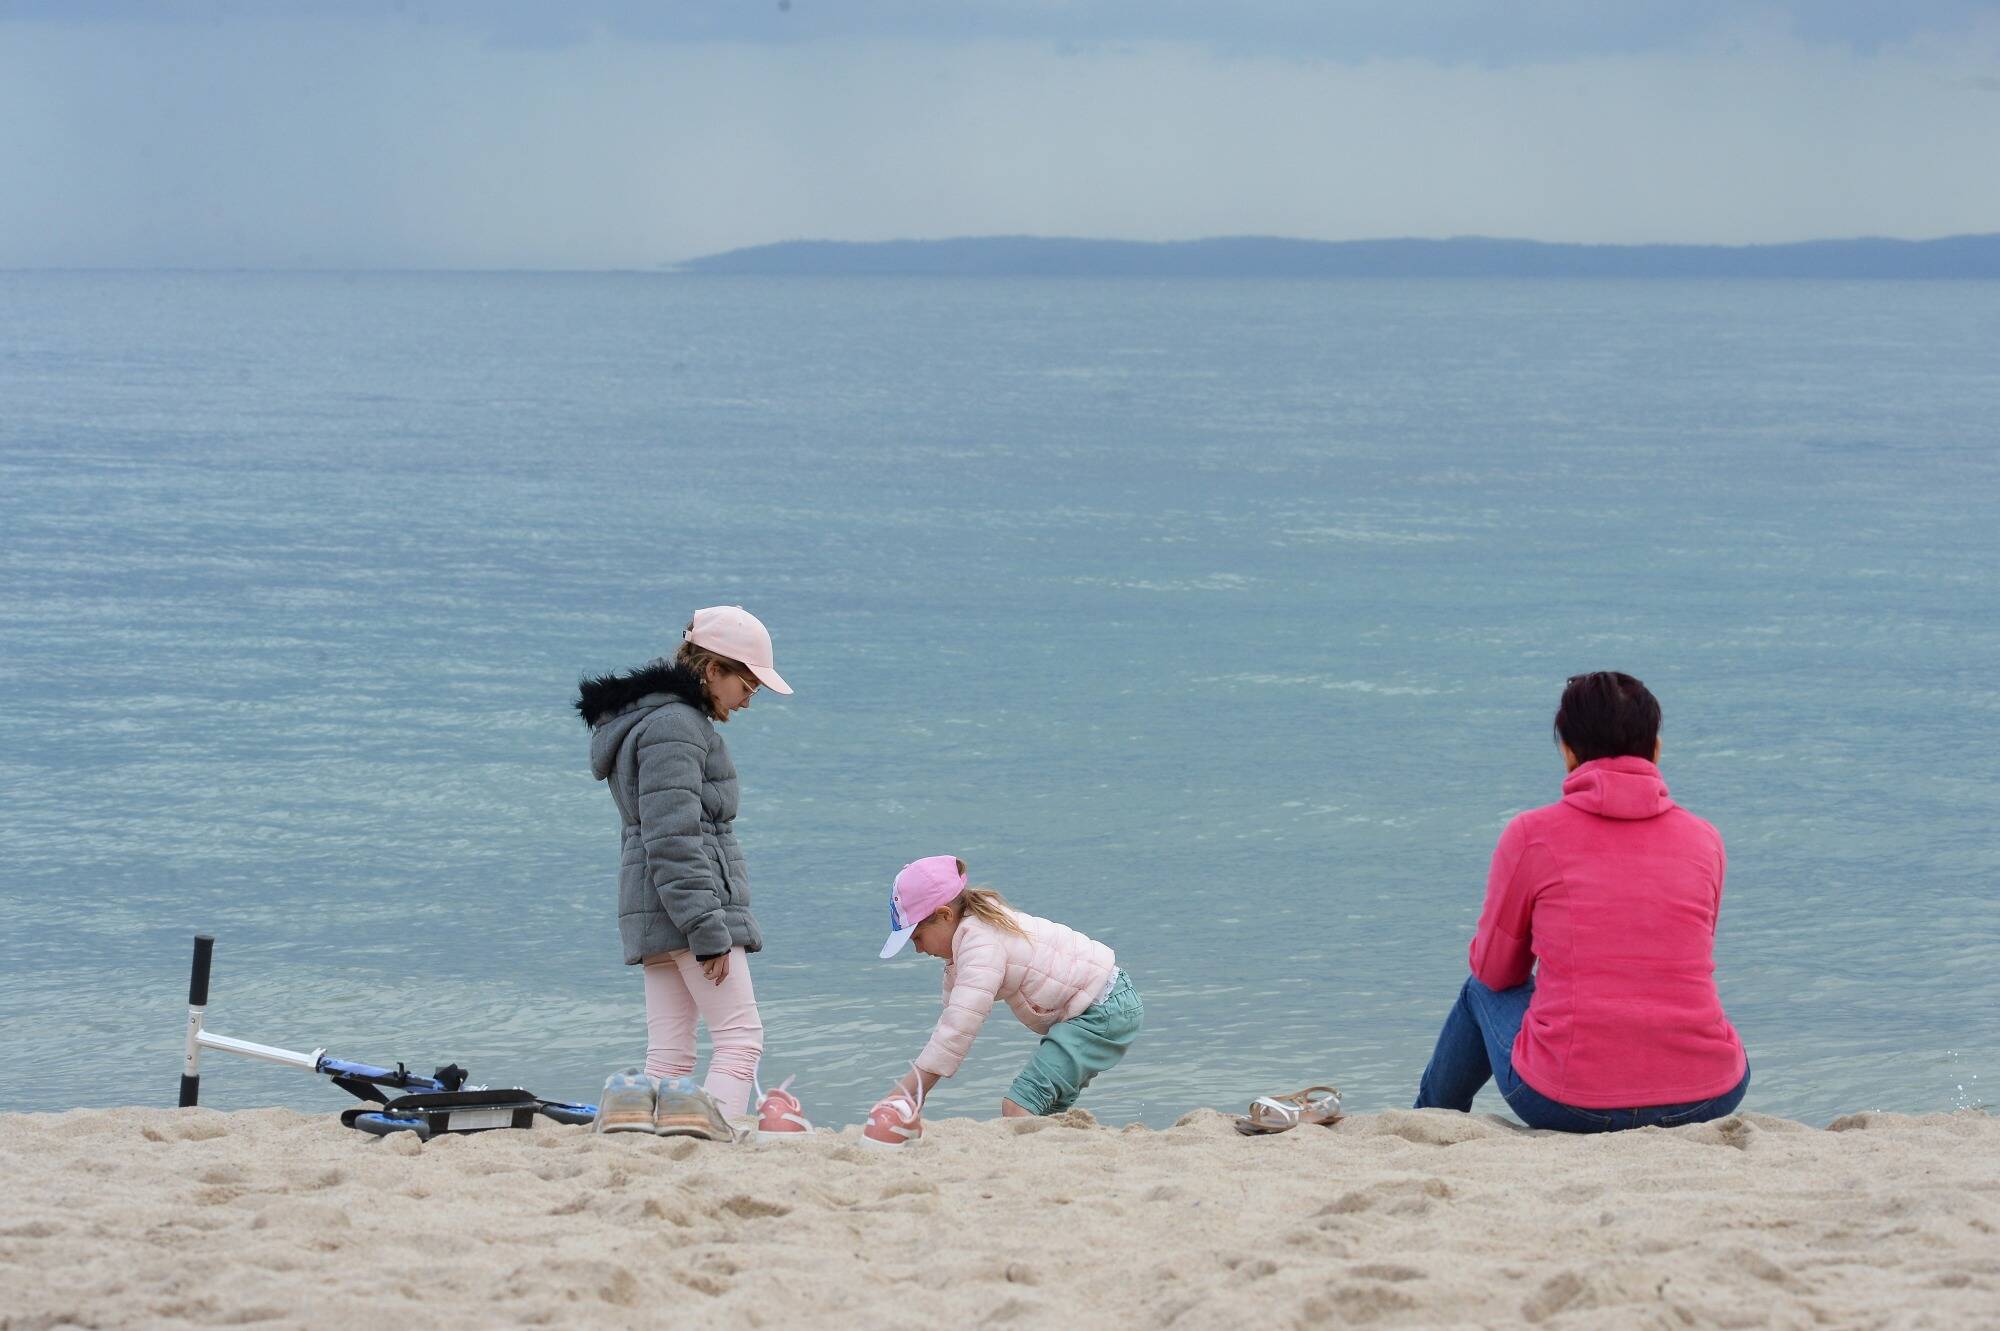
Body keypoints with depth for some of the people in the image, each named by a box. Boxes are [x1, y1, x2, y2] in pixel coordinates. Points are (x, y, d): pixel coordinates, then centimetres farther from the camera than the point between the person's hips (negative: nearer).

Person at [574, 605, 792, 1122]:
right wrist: (709, 933, -20)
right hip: (690, 904, -10)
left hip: (656, 918, 10)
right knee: (741, 1038, -11)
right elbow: (674, 841, -19)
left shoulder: (673, 720, 21)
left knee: (669, 1054, 5)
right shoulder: (674, 725, -12)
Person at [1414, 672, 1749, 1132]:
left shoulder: (1531, 835, -1)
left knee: (1483, 992, 32)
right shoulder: (1704, 839, 7)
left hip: (1564, 1105, -2)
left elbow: (1494, 969, 13)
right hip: (1708, 1099, 2)